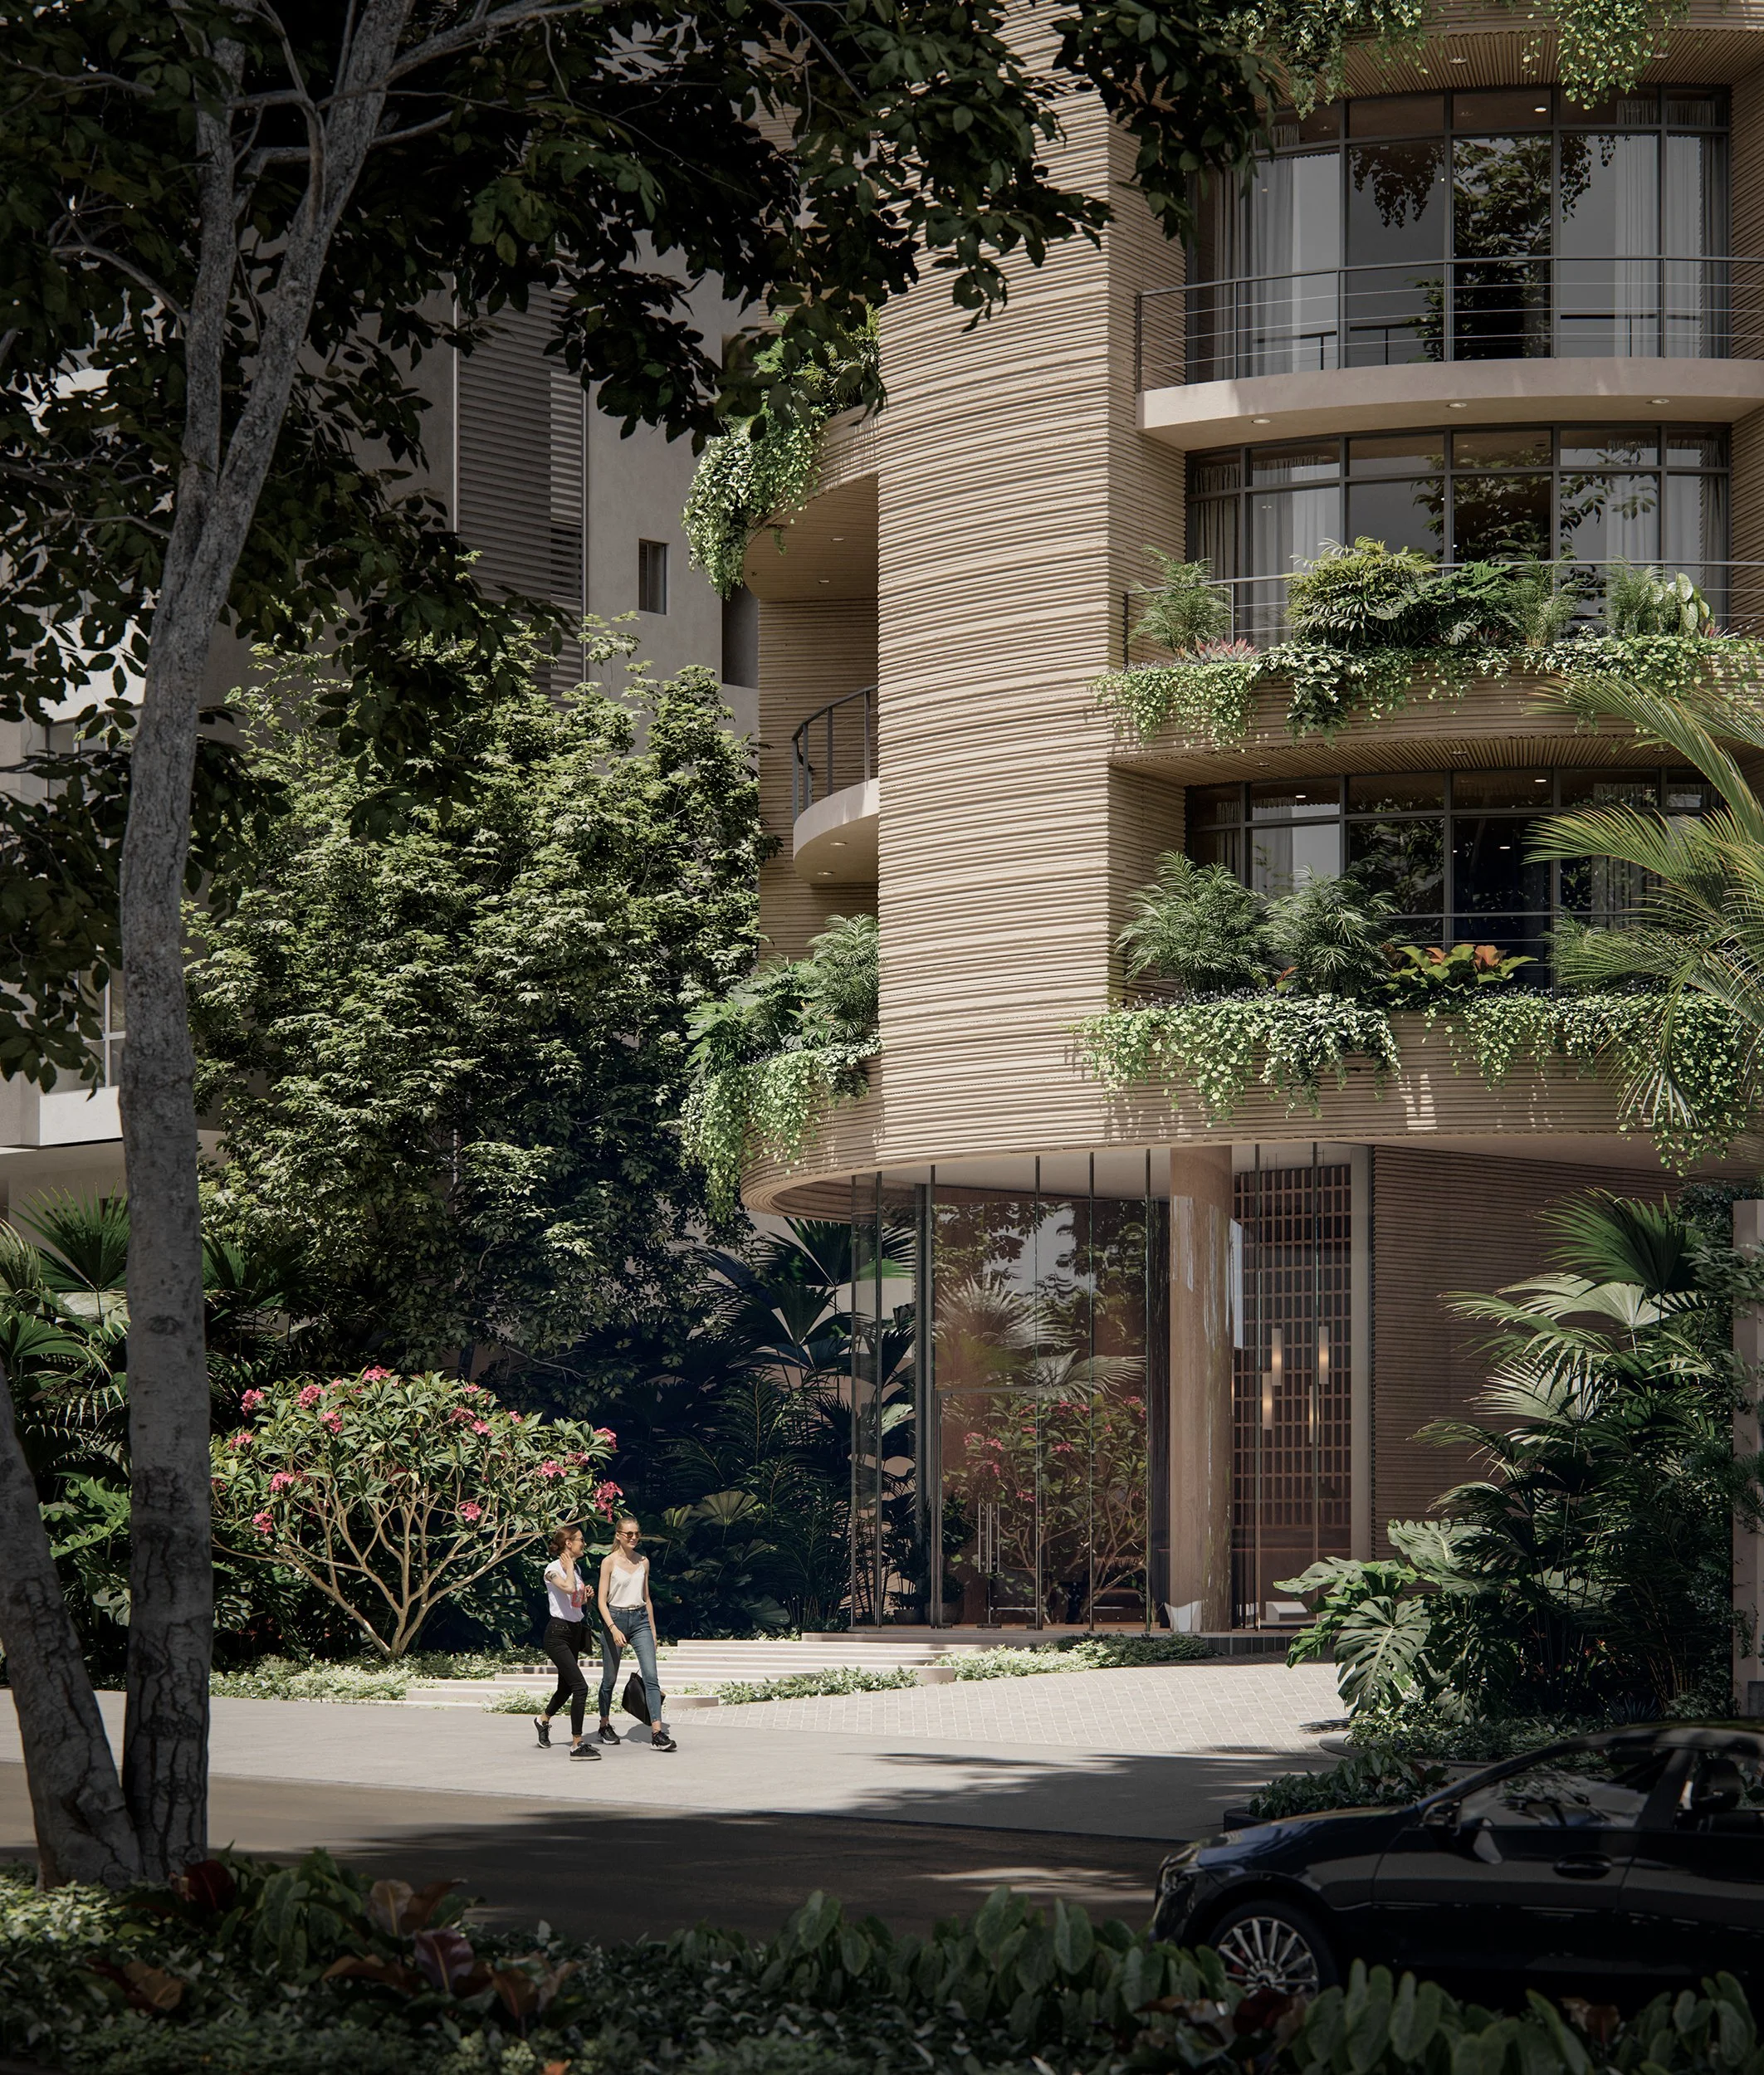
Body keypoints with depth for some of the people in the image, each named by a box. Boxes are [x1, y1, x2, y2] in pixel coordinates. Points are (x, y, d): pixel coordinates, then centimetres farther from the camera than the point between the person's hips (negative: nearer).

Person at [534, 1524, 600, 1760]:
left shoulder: (575, 1568, 13)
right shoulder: (553, 1569, -13)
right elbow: (568, 1588, -34)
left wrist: (585, 1597, 5)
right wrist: (569, 1569, -17)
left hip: (575, 1632, 9)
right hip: (558, 1633, -9)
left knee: (566, 1687, 19)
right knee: (580, 1687, -18)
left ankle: (543, 1720, 47)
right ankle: (577, 1744, -17)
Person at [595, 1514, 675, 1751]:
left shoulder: (643, 1562, 9)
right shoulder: (609, 1562, -4)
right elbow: (602, 1601, -8)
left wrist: (653, 1631, 17)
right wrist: (613, 1629, -20)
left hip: (640, 1619, 3)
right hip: (615, 1618, -3)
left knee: (651, 1676, -11)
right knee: (610, 1678, 8)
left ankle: (657, 1733, -18)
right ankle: (605, 1725, 30)